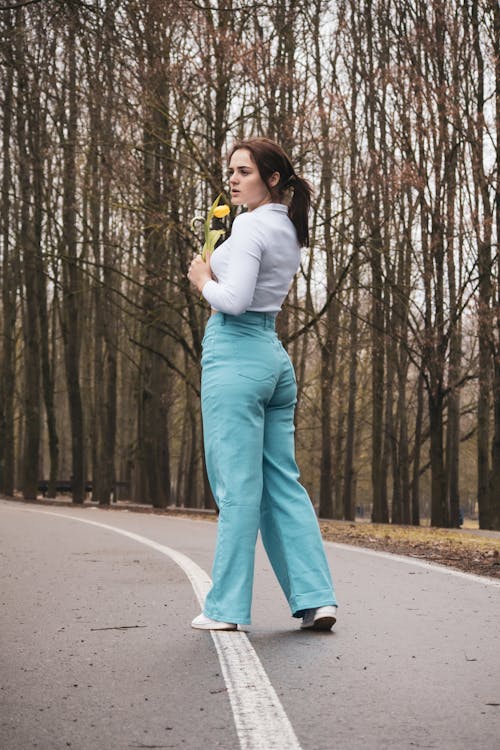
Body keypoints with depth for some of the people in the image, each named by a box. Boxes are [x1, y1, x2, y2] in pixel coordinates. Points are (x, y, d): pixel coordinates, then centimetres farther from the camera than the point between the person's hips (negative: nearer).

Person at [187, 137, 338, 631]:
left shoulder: (251, 225, -11)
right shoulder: (290, 231, 17)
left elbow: (233, 299, -21)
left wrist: (203, 280, -4)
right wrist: (214, 274, 12)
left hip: (235, 356, -9)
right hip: (275, 357, 9)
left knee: (238, 487, -5)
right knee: (283, 484, 8)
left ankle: (227, 608, 1)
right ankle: (316, 598, 4)